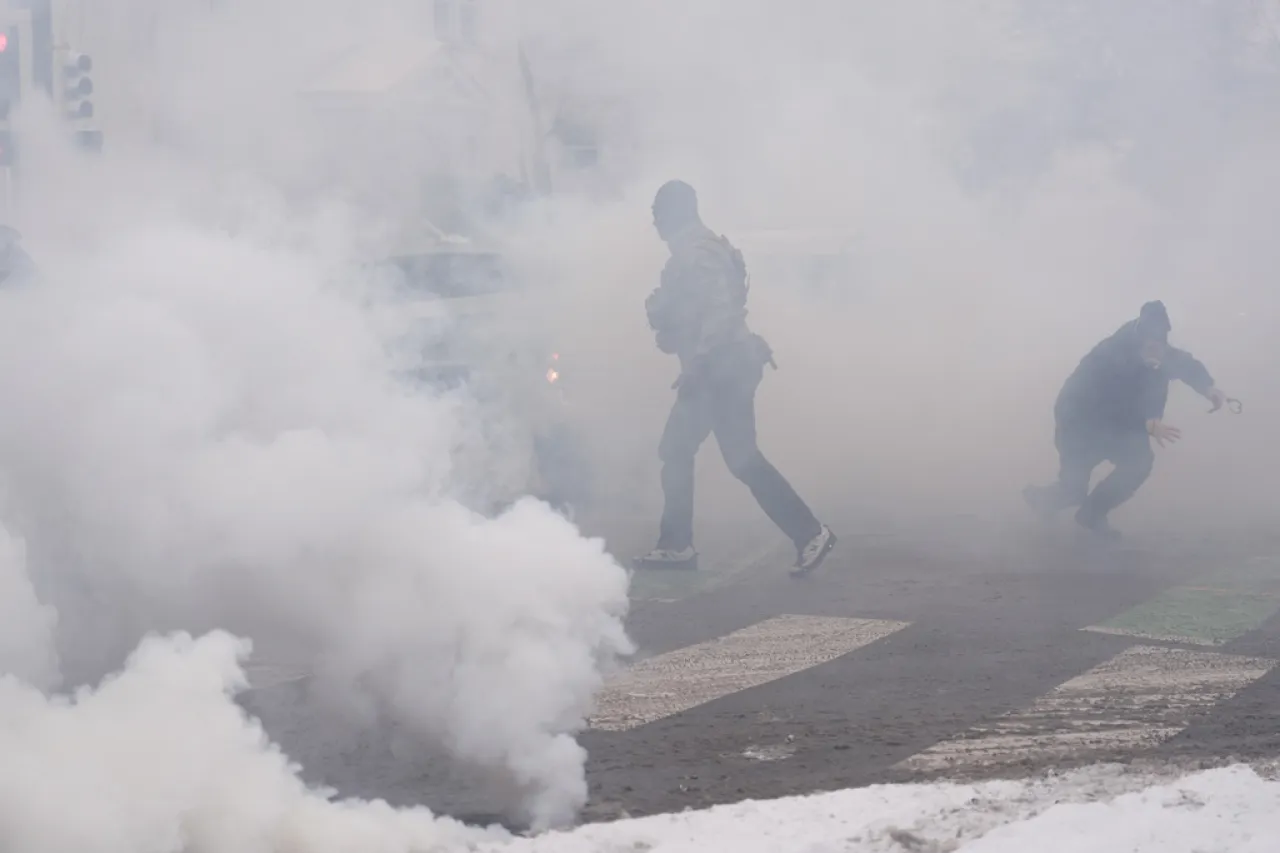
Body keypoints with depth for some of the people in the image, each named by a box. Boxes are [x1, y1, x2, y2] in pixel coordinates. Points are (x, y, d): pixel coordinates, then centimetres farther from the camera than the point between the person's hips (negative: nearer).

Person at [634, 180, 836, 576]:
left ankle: (810, 533, -10)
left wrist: (695, 364, -25)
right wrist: (660, 307, 11)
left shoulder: (698, 255, -16)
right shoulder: (692, 252, 16)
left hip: (724, 369, -11)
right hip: (715, 370, 11)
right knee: (675, 452, 12)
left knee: (742, 459, -11)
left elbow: (719, 313, -25)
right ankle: (676, 544, 17)